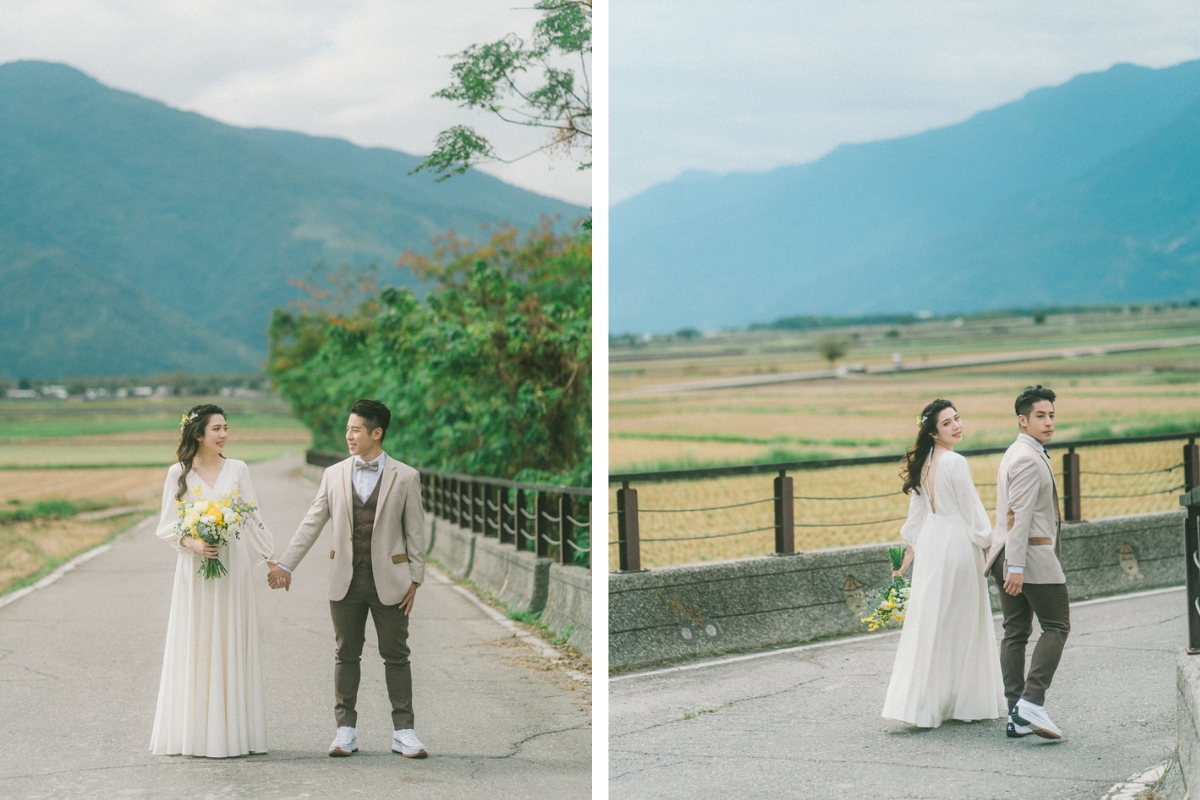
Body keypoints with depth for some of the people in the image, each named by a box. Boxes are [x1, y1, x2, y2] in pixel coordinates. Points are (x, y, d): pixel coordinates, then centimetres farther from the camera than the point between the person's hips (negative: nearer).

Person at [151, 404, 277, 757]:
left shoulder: (238, 470, 5)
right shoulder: (179, 473, 2)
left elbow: (253, 519, 8)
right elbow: (166, 526, 3)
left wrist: (272, 559, 6)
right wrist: (191, 543, -14)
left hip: (232, 570, 1)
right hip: (194, 571, -1)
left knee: (231, 646, 2)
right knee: (195, 647, 0)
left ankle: (232, 731, 7)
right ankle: (193, 732, 4)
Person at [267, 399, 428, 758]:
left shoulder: (405, 477, -1)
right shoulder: (334, 475, 6)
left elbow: (415, 532, 0)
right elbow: (312, 523, 7)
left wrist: (414, 579, -4)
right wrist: (286, 564, 3)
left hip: (389, 581, -2)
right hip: (346, 581, 2)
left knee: (396, 656, 2)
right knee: (346, 655, 7)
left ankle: (403, 732, 8)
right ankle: (345, 730, 14)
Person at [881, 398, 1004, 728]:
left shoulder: (923, 463, 8)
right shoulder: (955, 463, -16)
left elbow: (916, 512, 14)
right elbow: (970, 509, -12)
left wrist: (910, 551, 20)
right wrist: (987, 542, -1)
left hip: (929, 543, 8)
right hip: (957, 544, -8)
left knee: (928, 623, 10)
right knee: (959, 625, 1)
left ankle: (915, 702, 11)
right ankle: (965, 701, 9)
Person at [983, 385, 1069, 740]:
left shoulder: (1017, 454, 19)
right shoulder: (1028, 460, -14)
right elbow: (1018, 516, -21)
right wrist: (1016, 567, -25)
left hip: (1012, 556, 10)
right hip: (1032, 554, -10)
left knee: (1015, 632, 7)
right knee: (1056, 626, -4)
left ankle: (1016, 715, 8)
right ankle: (1031, 701, -14)